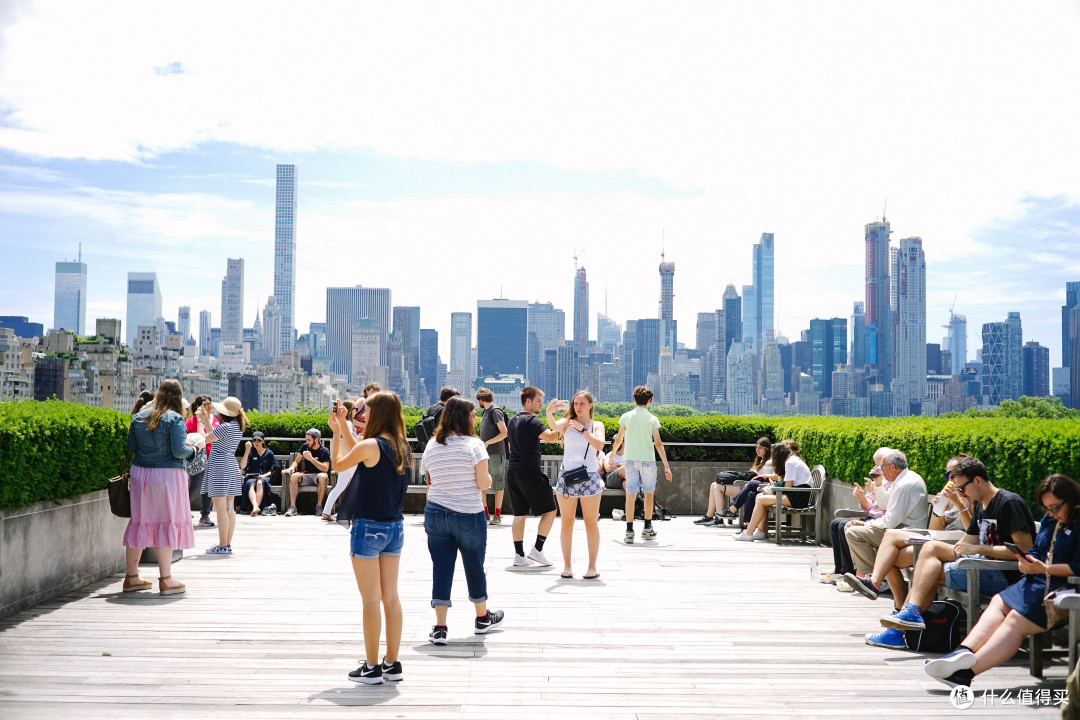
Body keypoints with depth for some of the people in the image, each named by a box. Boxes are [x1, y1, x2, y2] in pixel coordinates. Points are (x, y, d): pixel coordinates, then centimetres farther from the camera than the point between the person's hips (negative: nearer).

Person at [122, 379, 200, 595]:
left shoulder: (139, 417, 6)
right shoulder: (175, 419, -10)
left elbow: (131, 447, 8)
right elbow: (179, 451, -16)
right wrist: (194, 448, 3)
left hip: (140, 472, 6)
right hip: (167, 475, -6)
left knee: (140, 521, 12)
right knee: (167, 522, 0)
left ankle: (131, 577, 20)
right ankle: (165, 580, 3)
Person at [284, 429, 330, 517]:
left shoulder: (324, 451, -1)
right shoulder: (305, 447, 12)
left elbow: (325, 468, -13)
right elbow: (297, 461, 14)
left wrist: (311, 458, -20)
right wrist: (292, 467, -11)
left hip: (317, 476, -3)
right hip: (306, 475, 3)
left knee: (322, 476, -38)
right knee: (294, 476, -29)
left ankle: (319, 506, -28)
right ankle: (292, 507, -32)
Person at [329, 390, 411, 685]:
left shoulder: (371, 445, -16)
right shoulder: (402, 447, 6)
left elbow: (338, 464, 0)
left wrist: (336, 432, 13)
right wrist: (343, 425, 23)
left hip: (368, 528, -7)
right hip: (395, 527, 7)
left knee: (371, 599, 0)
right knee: (391, 596, 11)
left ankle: (371, 668, 7)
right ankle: (392, 663, 17)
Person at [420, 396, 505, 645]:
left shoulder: (431, 445, 4)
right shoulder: (473, 444, -12)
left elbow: (429, 481, 10)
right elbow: (484, 483, -13)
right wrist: (488, 477, 7)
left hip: (435, 513, 4)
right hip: (468, 516, -3)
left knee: (441, 570, 6)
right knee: (474, 567, 14)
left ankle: (440, 627, 4)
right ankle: (482, 618, 31)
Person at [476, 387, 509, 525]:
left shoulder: (496, 411, -11)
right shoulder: (486, 411, 15)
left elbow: (504, 433, -17)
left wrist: (488, 443, -19)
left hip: (496, 453, -9)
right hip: (485, 453, 9)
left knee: (498, 485, 0)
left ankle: (497, 515, 4)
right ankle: (485, 513, 14)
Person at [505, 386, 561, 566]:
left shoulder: (513, 421, 16)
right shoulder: (531, 421, -12)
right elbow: (550, 437, -25)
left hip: (513, 470, 9)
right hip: (530, 471, -9)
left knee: (519, 514, 11)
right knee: (549, 511, 2)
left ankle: (519, 555, 10)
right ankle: (537, 549, -2)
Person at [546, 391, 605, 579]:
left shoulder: (597, 425, 8)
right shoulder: (567, 422, 5)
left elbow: (599, 445, -10)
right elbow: (554, 426, -18)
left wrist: (583, 429, -14)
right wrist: (549, 413, -38)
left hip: (590, 477, 0)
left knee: (591, 523, 3)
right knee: (567, 523, 5)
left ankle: (592, 567, 9)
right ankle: (566, 566, 13)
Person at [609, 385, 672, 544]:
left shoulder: (626, 417, 1)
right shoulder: (652, 419, -3)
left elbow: (618, 440, 8)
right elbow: (658, 444, -7)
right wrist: (666, 466, -5)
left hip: (630, 460, 1)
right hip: (648, 460, -1)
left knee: (631, 494, -3)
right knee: (648, 494, 14)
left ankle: (629, 531, -10)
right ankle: (647, 528, 23)